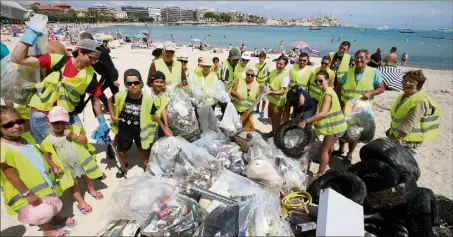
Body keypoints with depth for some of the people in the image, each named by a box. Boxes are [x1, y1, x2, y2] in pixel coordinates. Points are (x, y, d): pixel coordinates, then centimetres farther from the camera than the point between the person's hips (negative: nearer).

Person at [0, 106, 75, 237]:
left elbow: (40, 153, 9)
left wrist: (53, 166, 9)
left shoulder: (26, 136, -5)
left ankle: (57, 219, 53)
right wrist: (27, 194, -22)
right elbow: (12, 176, -26)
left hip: (44, 180, 8)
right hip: (28, 190, -7)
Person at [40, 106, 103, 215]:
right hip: (67, 167, -2)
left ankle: (92, 190, 49)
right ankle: (81, 202, 22)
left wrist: (73, 136, -26)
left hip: (81, 161, 2)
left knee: (86, 176, 22)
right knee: (74, 184, 6)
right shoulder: (48, 141, -9)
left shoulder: (72, 130, -7)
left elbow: (84, 141, -13)